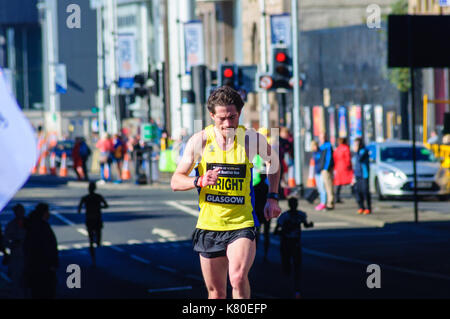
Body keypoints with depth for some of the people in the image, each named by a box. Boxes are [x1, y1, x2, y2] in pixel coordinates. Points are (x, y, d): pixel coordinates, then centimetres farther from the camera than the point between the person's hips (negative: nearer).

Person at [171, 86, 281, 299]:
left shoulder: (252, 139, -4)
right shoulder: (200, 141, -4)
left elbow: (273, 160, 18)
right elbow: (175, 181, -2)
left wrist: (272, 197, 12)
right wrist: (199, 181, -21)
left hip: (242, 224, -2)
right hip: (209, 224, 2)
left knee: (238, 278, -25)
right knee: (216, 292, 9)